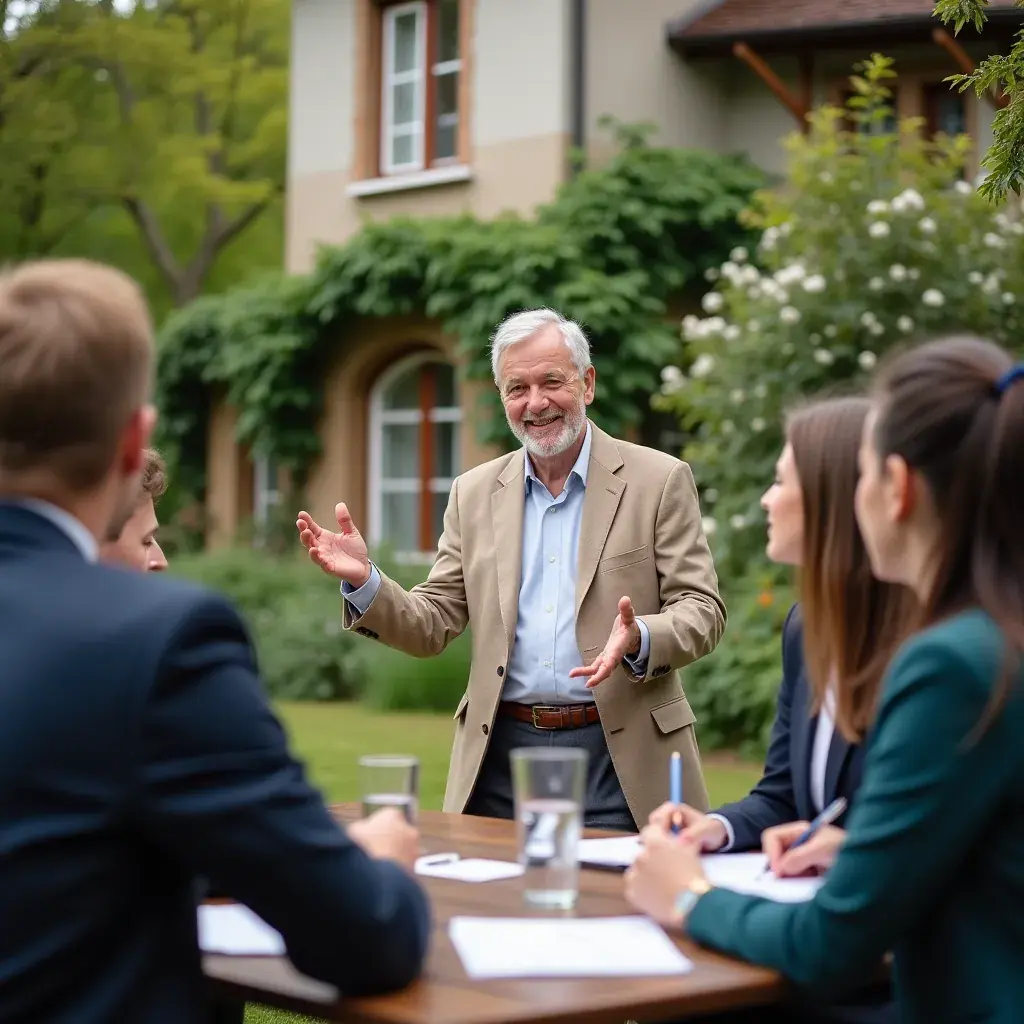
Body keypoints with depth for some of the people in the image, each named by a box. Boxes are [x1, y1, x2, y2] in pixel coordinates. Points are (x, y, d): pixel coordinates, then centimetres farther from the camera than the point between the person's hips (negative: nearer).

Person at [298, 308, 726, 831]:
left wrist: (638, 640, -24)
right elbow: (432, 625, 9)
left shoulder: (659, 480, 0)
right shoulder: (474, 493, 10)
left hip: (620, 757, -3)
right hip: (501, 756, 3)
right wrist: (363, 581, -10)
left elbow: (702, 610, -3)